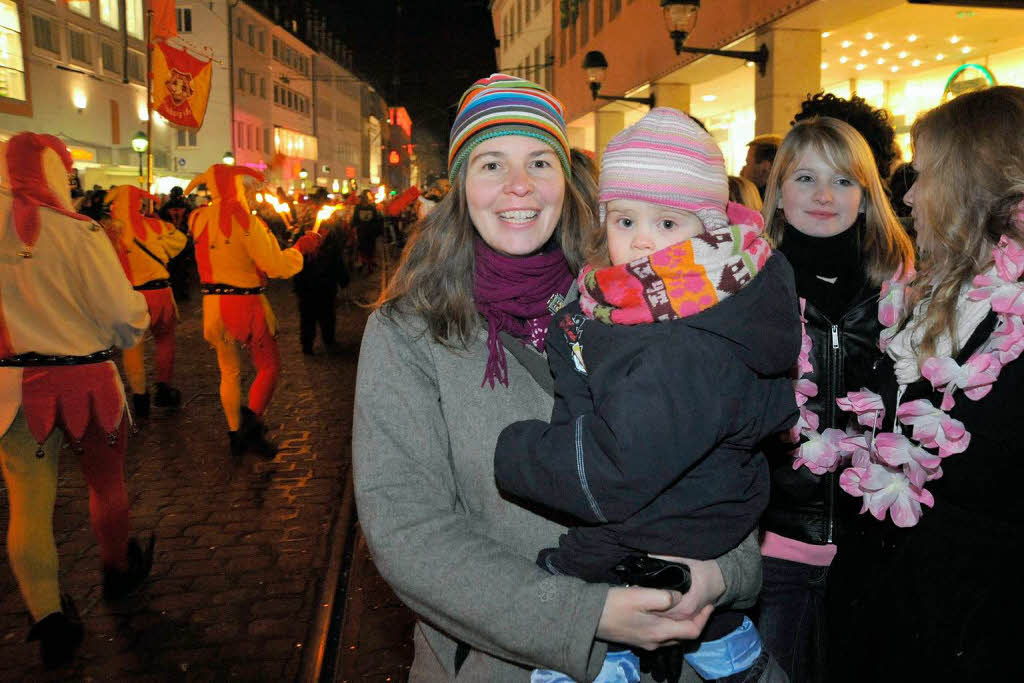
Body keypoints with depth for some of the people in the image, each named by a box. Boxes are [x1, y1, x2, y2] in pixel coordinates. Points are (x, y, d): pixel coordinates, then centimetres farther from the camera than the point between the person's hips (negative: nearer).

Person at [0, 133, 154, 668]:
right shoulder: (75, 231, -14)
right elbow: (125, 316, -17)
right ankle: (119, 572, 39)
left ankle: (48, 615, 13)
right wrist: (116, 338, 5)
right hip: (83, 381, -3)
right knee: (106, 484, 19)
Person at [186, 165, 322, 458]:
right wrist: (301, 247, -2)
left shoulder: (200, 219, 5)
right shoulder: (245, 221, -15)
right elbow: (276, 266, -18)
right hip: (245, 303, -6)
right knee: (269, 367, 8)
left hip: (213, 303, 6)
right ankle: (252, 427, -2)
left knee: (229, 372, 16)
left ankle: (236, 434, 23)